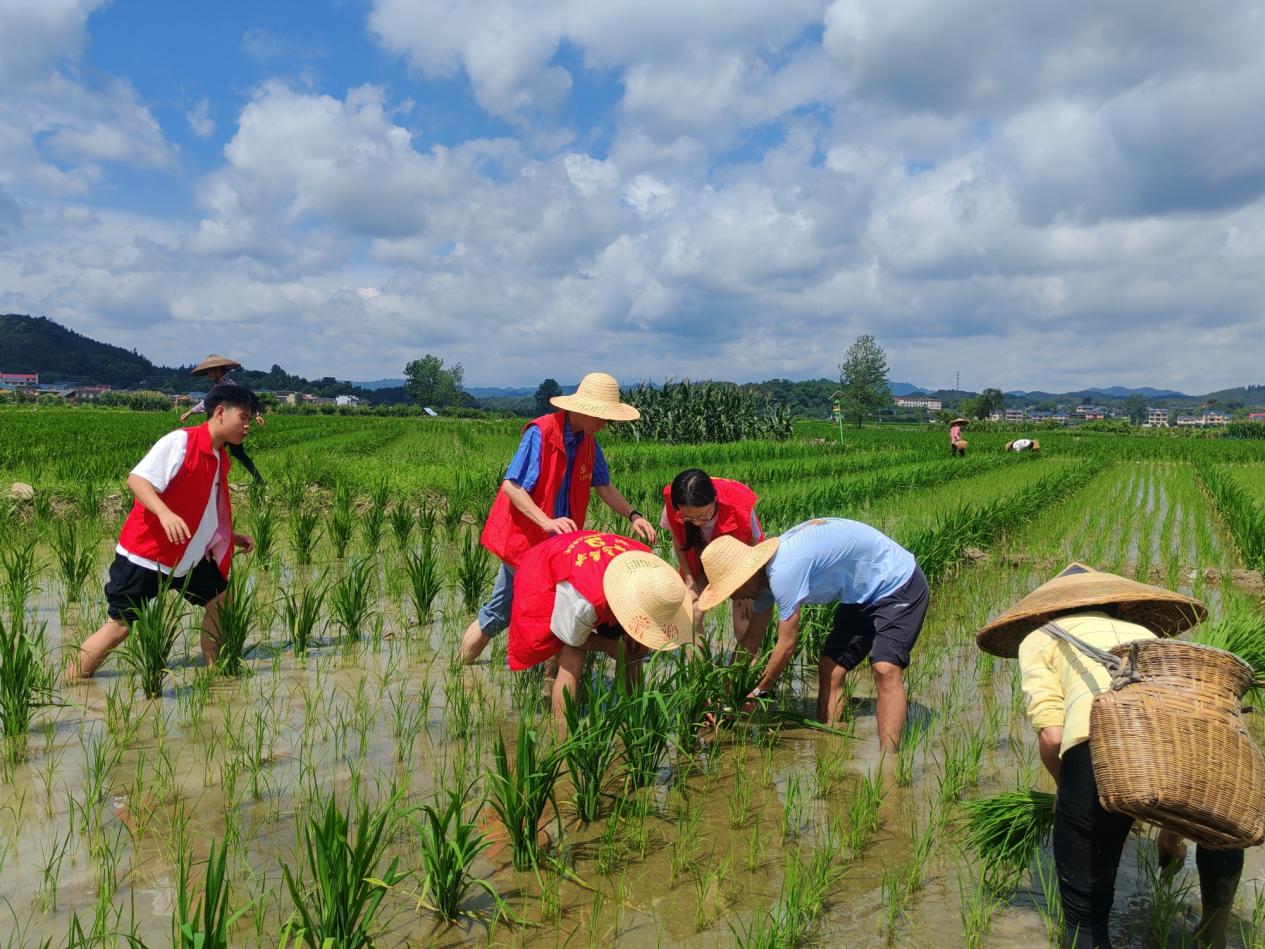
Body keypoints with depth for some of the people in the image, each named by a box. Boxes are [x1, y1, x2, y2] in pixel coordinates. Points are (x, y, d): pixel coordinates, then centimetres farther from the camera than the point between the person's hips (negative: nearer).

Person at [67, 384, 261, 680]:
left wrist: (232, 537, 12)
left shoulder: (220, 459, 9)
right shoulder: (180, 441, -15)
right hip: (144, 554, -8)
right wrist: (165, 513, -37)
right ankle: (68, 686, 12)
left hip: (188, 556, 8)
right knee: (119, 626, -3)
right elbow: (136, 478, -23)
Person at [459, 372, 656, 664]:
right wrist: (547, 522, -33)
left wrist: (633, 515, -4)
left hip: (557, 541, 7)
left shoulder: (588, 441, 5)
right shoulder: (540, 432, -19)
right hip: (524, 538, -7)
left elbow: (604, 486, 12)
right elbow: (512, 485, -22)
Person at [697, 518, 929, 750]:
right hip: (862, 595, 9)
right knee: (829, 669, 0)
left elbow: (787, 645, -23)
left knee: (885, 669, -25)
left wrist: (758, 692, -9)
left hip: (899, 584, -9)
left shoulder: (784, 571, -31)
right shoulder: (766, 571, -2)